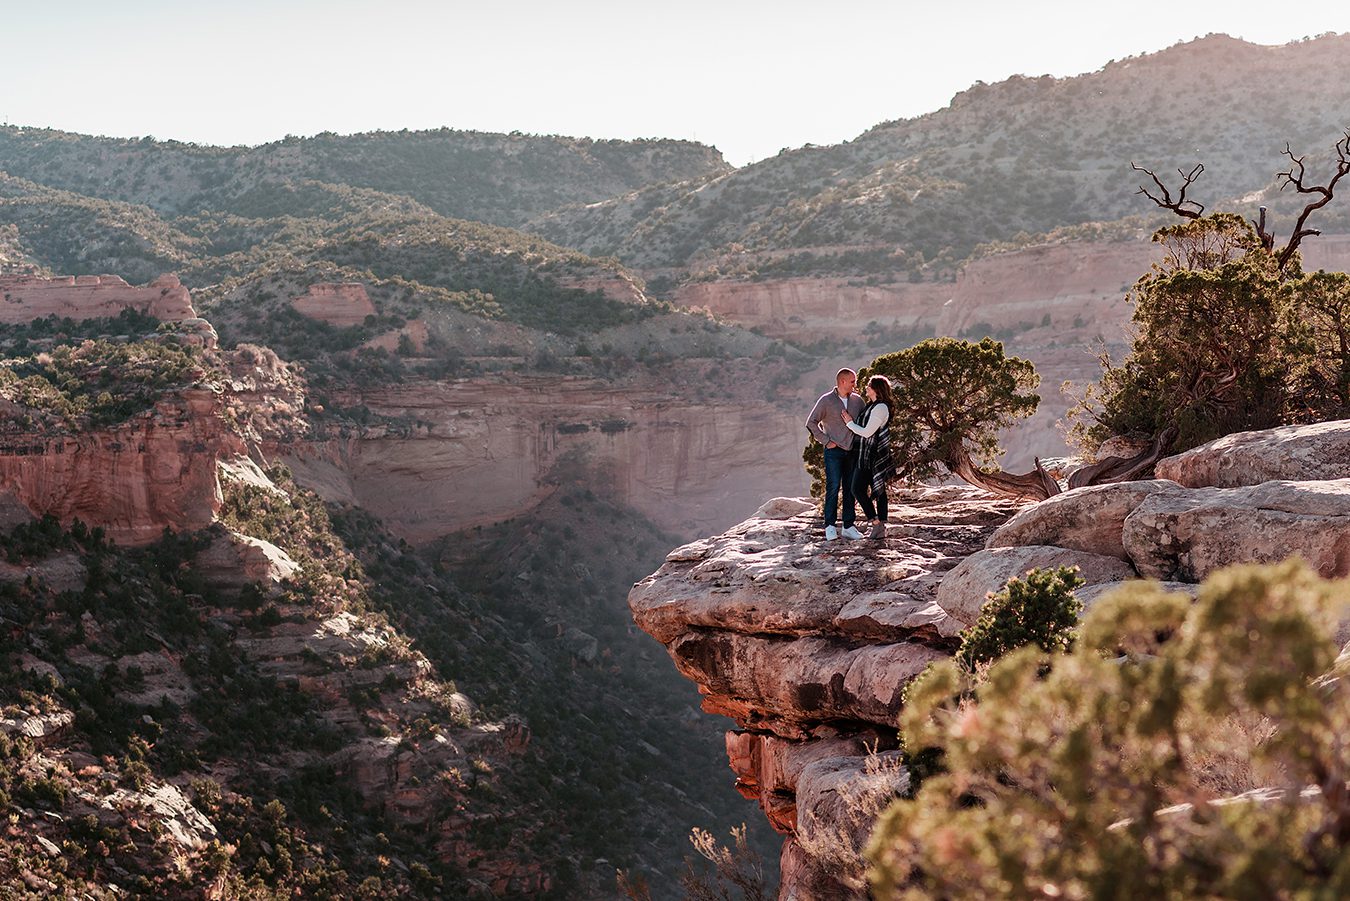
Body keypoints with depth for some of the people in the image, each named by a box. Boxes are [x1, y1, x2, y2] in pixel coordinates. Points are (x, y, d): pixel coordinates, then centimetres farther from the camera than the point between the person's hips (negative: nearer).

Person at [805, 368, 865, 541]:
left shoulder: (857, 400, 7)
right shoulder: (826, 400, -5)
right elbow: (811, 423, -3)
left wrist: (861, 442, 7)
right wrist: (826, 441, -8)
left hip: (852, 451, 4)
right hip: (834, 450, -4)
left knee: (850, 489, 6)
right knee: (833, 487, -8)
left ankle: (848, 527, 11)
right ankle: (830, 526, -3)